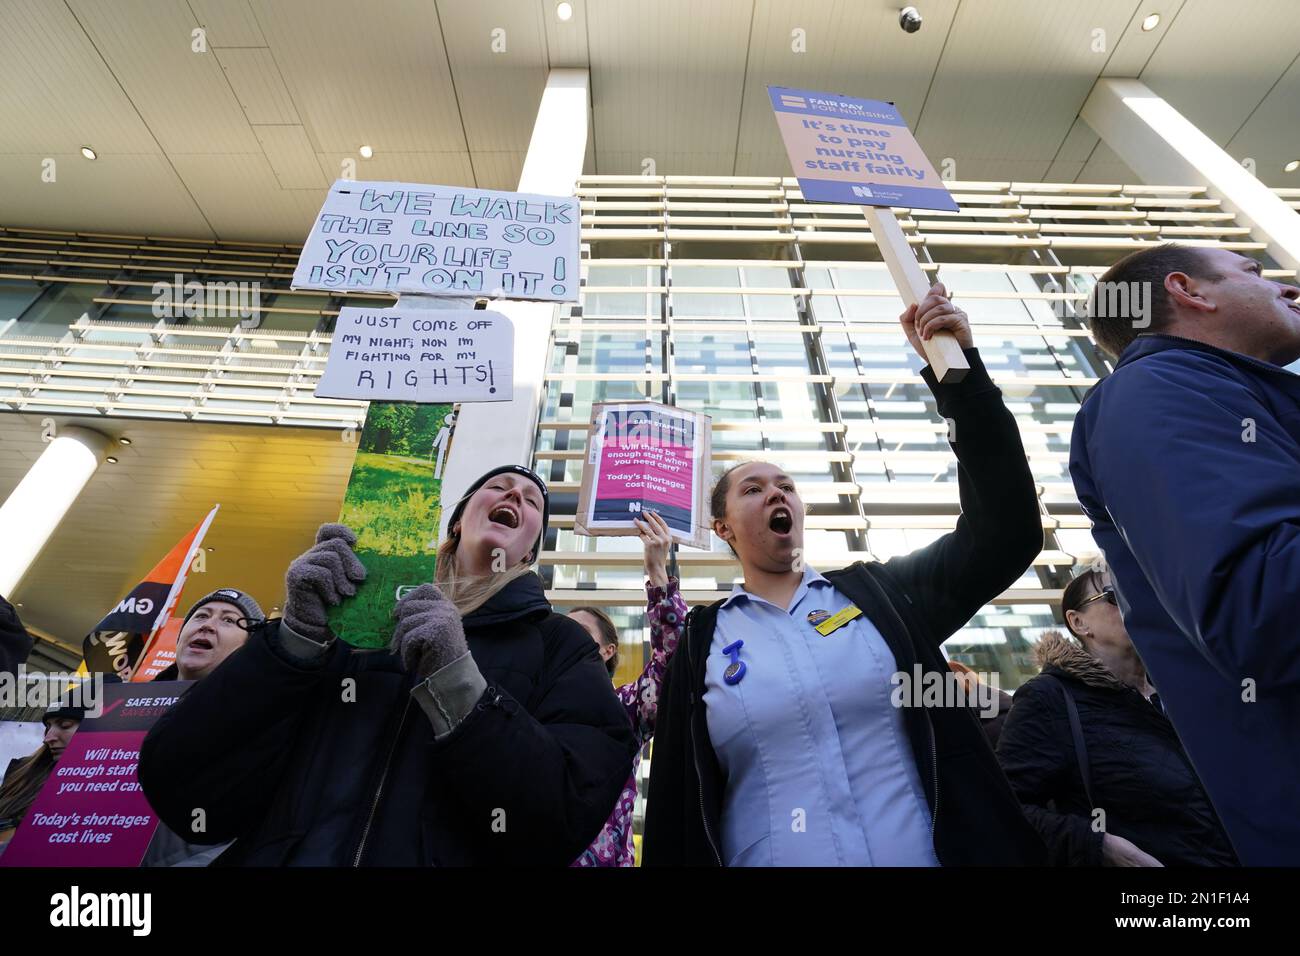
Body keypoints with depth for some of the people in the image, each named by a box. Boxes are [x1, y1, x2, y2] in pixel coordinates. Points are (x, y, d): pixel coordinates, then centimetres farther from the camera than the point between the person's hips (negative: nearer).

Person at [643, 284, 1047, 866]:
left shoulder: (880, 594, 2)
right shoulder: (701, 640, -1)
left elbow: (1004, 530, -7)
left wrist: (959, 370, -13)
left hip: (926, 854, 2)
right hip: (768, 858, -1)